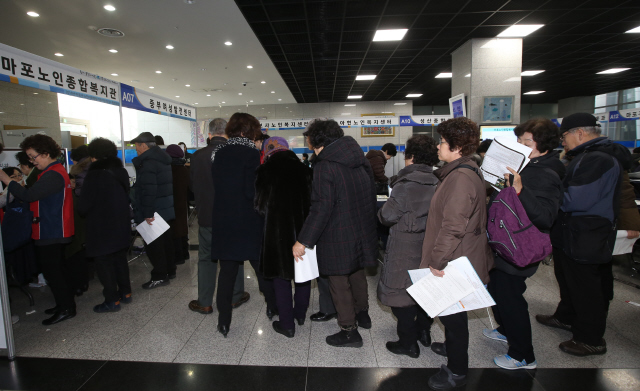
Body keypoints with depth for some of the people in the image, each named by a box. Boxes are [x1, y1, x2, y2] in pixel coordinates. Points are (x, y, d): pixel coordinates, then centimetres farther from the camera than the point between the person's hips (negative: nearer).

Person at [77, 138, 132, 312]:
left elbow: (84, 206, -15)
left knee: (104, 263, 3)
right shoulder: (122, 172, 4)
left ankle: (112, 301, 9)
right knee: (120, 259, 17)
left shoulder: (94, 175, -17)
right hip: (122, 226, 7)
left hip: (102, 229, -7)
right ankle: (125, 293, 26)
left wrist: (82, 211, 6)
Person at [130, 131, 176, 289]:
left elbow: (149, 190, -25)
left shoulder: (147, 162, -17)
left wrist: (147, 213, -23)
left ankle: (160, 276, 6)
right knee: (166, 241, 17)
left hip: (155, 211, -10)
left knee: (154, 245, -1)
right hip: (168, 209, 10)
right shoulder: (163, 159, 13)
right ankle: (170, 271, 28)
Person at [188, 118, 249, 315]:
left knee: (206, 258, 12)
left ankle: (204, 302, 19)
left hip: (207, 216, 1)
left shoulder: (198, 156, -9)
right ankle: (236, 297, 27)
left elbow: (192, 185, 4)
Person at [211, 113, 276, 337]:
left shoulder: (218, 153, 5)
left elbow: (215, 186, 8)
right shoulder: (251, 153, -12)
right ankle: (272, 307, 30)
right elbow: (252, 191, -18)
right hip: (249, 223, -4)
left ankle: (224, 322, 16)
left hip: (223, 222, 4)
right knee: (261, 265, 14)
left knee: (227, 271, 10)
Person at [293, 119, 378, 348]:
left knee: (339, 282, 7)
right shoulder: (361, 161, 5)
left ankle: (349, 331, 18)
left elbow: (321, 208, -24)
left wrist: (303, 241, -20)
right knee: (357, 275, 25)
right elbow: (371, 197, 12)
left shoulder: (324, 166, -18)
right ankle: (362, 314, 44)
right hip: (363, 232, 8)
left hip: (338, 238, -8)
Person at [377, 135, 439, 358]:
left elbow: (388, 216, -19)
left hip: (405, 249, -7)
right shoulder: (438, 182, -1)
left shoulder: (406, 184, -19)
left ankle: (408, 343, 16)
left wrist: (381, 212, 1)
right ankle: (424, 332, 37)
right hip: (430, 246, 7)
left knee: (400, 291, 7)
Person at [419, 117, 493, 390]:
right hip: (459, 258, 10)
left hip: (454, 263, -10)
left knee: (452, 313, 5)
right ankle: (452, 346, 47)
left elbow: (452, 227, -29)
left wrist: (437, 261, -22)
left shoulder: (461, 178, -25)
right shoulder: (467, 172, 10)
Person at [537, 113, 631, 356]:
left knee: (585, 289, 4)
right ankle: (567, 318, 44)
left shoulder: (597, 160, -24)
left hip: (584, 241, -11)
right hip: (572, 236, 11)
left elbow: (575, 201, -30)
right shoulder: (588, 156, 11)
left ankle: (592, 340, 20)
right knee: (568, 280, 25)